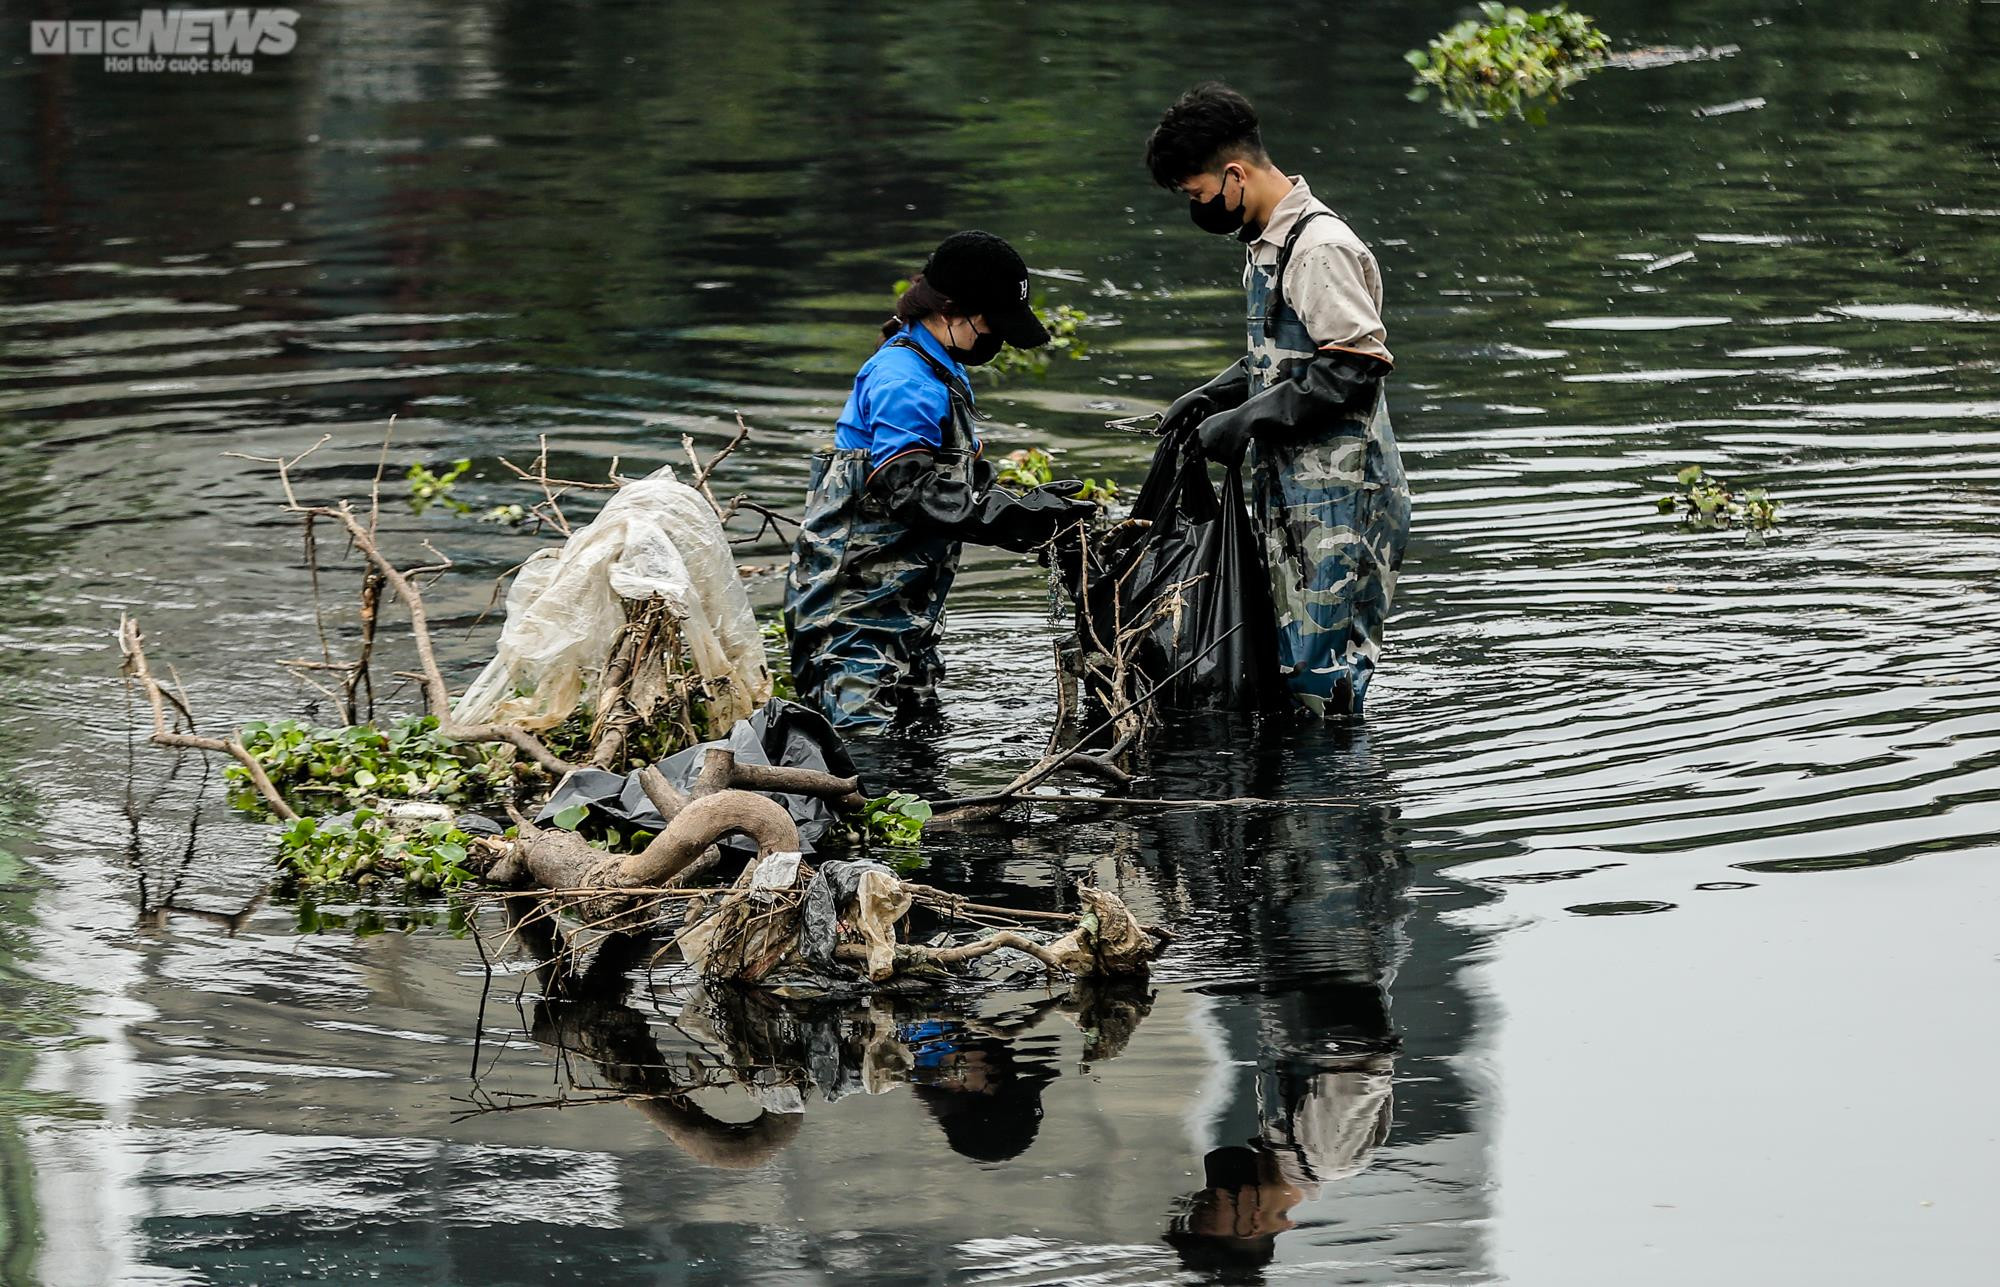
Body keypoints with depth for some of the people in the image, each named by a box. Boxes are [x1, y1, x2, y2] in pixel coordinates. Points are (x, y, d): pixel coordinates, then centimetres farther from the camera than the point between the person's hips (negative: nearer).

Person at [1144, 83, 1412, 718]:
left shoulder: (1321, 247, -16)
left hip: (1339, 499, -10)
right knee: (1283, 664, 9)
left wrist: (1247, 421, -17)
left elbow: (1357, 367, -21)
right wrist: (1213, 396, 11)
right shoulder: (1265, 243, 16)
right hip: (1288, 489, 10)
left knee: (1324, 674, -9)